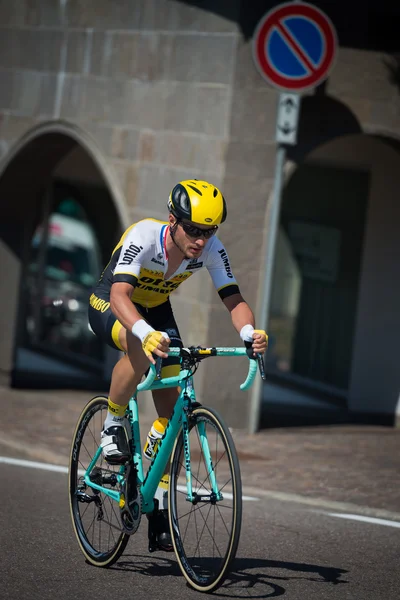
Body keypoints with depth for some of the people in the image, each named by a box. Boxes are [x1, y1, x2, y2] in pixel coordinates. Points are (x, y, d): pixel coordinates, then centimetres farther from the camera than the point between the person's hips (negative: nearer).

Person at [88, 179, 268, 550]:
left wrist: (249, 332, -46)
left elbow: (233, 298, -24)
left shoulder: (211, 249, -21)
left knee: (174, 414, -6)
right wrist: (146, 332, -64)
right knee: (140, 349, -41)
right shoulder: (144, 236, -34)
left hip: (155, 311, 5)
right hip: (109, 307, -5)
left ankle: (161, 505, 6)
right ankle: (112, 426, -17)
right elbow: (120, 295, -45)